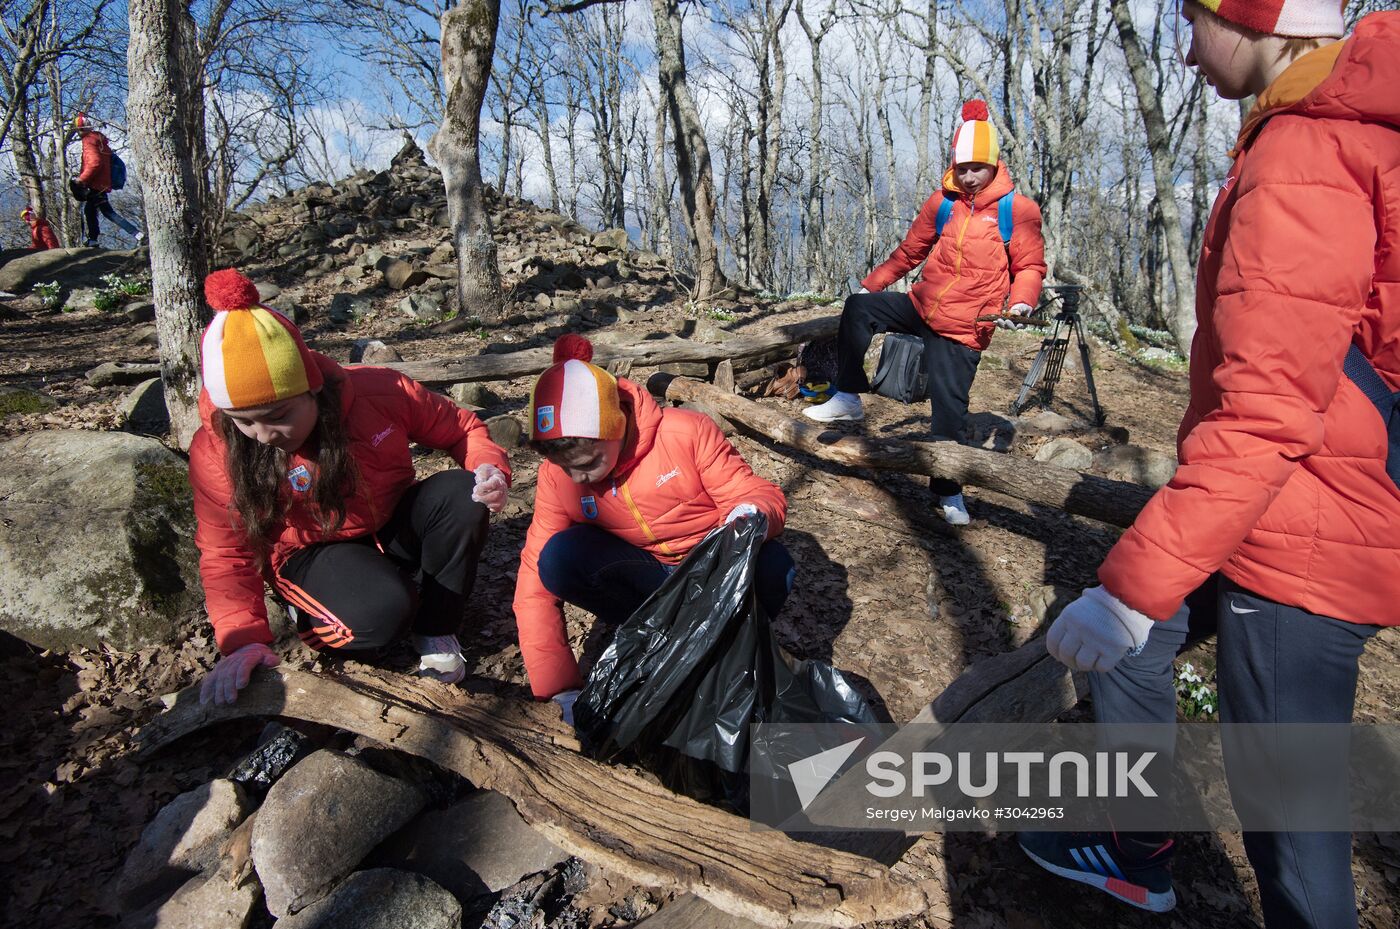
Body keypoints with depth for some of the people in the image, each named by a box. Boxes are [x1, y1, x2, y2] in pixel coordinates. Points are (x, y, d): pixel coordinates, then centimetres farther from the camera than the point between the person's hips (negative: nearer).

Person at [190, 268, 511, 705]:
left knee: (461, 493, -29)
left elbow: (460, 428, -8)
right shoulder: (216, 453, -21)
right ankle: (313, 621, 3)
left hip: (395, 525, 3)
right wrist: (242, 639, -29)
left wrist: (491, 468, -29)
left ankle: (435, 628, -9)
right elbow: (226, 555, -15)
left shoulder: (380, 392, -22)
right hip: (312, 553, -3)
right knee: (381, 610, -36)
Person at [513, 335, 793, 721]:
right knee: (558, 559, -26)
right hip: (645, 571, 2)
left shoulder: (686, 432, -22)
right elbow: (536, 578, -16)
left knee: (772, 567, -34)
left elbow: (759, 493, -16)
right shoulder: (557, 475, -15)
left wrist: (752, 513, -44)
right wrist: (560, 687, -23)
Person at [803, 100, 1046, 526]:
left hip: (964, 326, -4)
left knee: (948, 407, -7)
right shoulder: (942, 202, 6)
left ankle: (948, 491, 9)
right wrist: (872, 283, 12)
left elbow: (1030, 266, 0)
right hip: (922, 305, 4)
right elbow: (910, 250, 16)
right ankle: (848, 398, -3)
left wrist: (1021, 301, -20)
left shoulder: (1017, 209, -4)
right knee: (858, 307, -12)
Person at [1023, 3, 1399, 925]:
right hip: (1287, 524, 10)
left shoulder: (1302, 163, -23)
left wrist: (1132, 586, -27)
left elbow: (1263, 418, -29)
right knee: (1130, 639, 21)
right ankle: (1139, 852, 39)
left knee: (1284, 803, 5)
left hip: (1304, 546, -10)